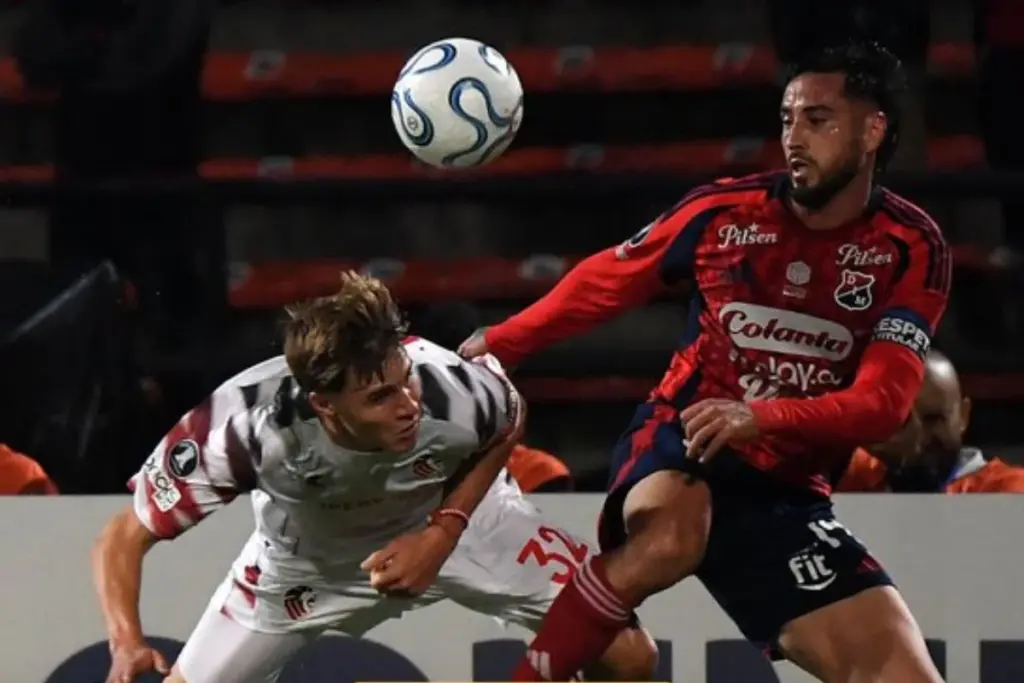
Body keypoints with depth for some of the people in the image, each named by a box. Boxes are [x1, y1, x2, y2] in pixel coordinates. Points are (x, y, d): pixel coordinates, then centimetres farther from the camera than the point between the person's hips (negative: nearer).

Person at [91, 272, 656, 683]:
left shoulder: (459, 394, -37)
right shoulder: (247, 426, -40)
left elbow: (506, 427, -9)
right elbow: (122, 538, -29)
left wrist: (441, 535, -20)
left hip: (453, 514, 1)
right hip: (304, 556, -1)